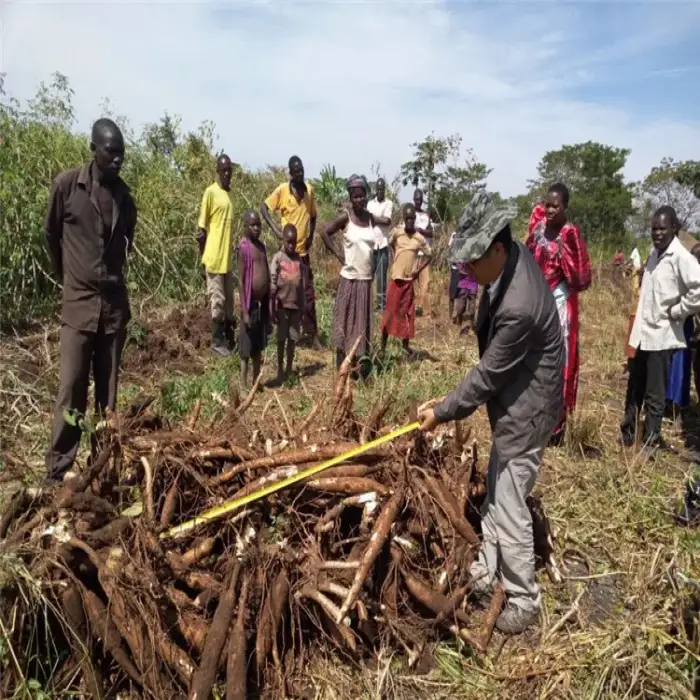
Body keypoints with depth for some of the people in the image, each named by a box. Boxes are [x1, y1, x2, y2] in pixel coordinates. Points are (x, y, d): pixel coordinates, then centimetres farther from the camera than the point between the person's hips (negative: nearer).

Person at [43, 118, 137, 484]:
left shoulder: (124, 195, 5)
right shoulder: (67, 185, -5)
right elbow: (50, 235, 8)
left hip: (115, 303, 3)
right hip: (78, 303, -3)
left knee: (108, 391, 8)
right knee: (71, 391, -5)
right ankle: (56, 473, 5)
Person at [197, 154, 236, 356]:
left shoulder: (228, 192, 14)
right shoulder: (211, 192, -11)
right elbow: (201, 226, -11)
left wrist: (227, 251, 17)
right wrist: (204, 253, -8)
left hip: (227, 256, 8)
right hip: (214, 257, -8)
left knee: (228, 300, 14)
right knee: (217, 300, -2)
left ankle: (229, 338, 24)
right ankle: (217, 341, 8)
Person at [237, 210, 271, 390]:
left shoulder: (262, 246, 11)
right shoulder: (244, 247, -12)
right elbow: (240, 281, -14)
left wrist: (269, 303, 12)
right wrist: (244, 310, -17)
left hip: (263, 302, 7)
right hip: (251, 303, -7)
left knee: (259, 347, 15)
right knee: (247, 348, 1)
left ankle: (256, 382, 26)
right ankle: (244, 385, 9)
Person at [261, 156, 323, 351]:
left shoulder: (310, 189, 6)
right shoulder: (282, 190, -7)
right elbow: (264, 207, -2)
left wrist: (311, 235, 2)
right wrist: (274, 227, -14)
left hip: (303, 250, 4)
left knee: (308, 294, 6)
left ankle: (313, 335, 12)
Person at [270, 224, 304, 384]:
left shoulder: (298, 259, 6)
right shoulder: (278, 258, -6)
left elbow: (301, 285, 10)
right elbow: (272, 285, -7)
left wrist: (302, 307, 10)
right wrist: (272, 308, -10)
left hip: (296, 305, 3)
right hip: (283, 305, -3)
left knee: (293, 339, 10)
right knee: (281, 339, 4)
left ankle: (289, 370, 22)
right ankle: (280, 370, 15)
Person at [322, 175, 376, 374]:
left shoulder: (370, 218, 8)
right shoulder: (345, 217, -7)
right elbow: (325, 233, -8)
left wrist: (368, 262, 9)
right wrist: (338, 254, -9)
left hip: (366, 277, 5)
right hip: (350, 277, -5)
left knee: (363, 319, 9)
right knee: (346, 317, 1)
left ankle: (362, 358, 17)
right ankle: (341, 361, 10)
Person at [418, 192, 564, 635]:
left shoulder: (518, 307, -34)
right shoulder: (516, 256, -4)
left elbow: (487, 376, -24)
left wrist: (442, 412, -13)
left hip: (526, 411, -10)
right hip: (513, 400, 10)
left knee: (510, 509, 4)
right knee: (494, 495, 22)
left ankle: (524, 601, 25)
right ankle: (488, 573, 40)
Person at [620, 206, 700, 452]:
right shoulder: (654, 253, 8)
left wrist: (676, 312, -14)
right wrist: (637, 326, 11)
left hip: (662, 336, -7)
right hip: (641, 333, 7)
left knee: (654, 395, 5)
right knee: (634, 390, 19)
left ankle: (650, 442, 20)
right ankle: (627, 434, 34)